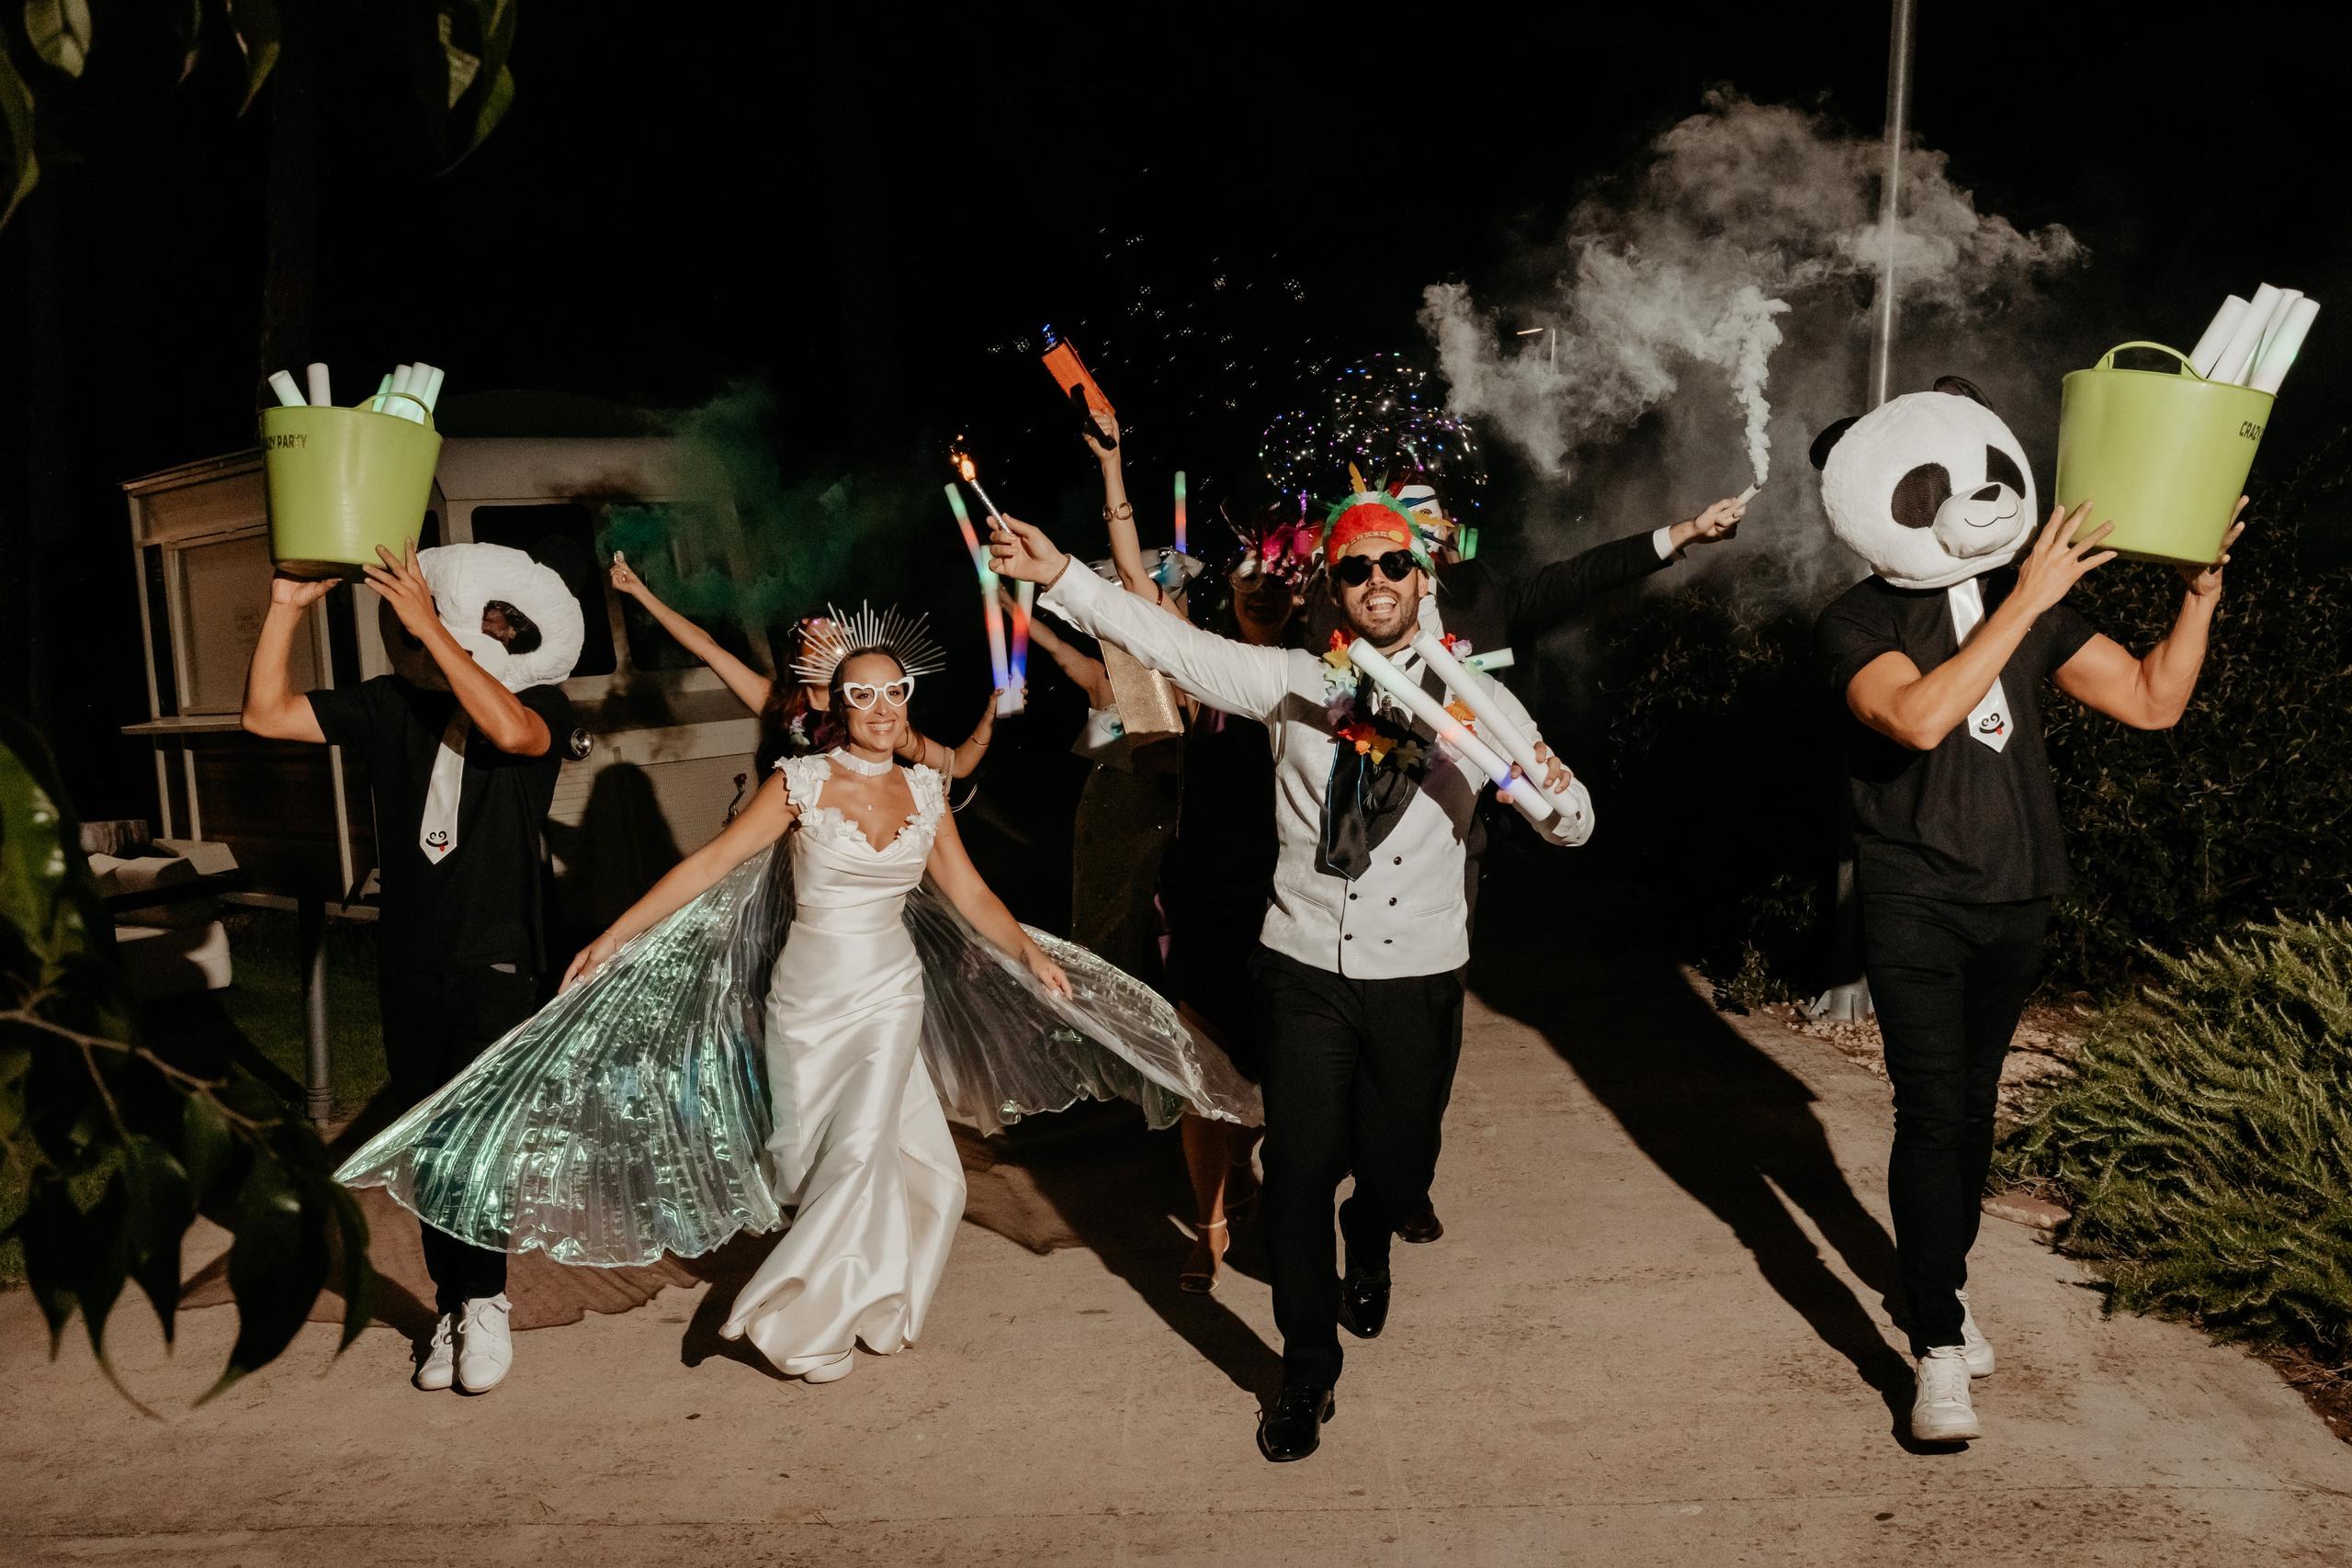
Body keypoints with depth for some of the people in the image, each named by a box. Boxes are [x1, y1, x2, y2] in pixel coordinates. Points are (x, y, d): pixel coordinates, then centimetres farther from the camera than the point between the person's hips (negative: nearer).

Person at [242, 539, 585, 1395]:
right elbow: (266, 714, 0)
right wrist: (286, 608, -9)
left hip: (496, 961, -4)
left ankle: (482, 1300, 1)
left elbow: (510, 730, -31)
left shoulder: (542, 707, -7)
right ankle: (456, 1306, 23)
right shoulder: (394, 706, 2)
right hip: (409, 962, 4)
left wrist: (430, 627, -29)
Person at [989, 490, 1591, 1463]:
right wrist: (1058, 577, -21)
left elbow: (1571, 826, -1)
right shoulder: (1293, 682, 1)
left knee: (1398, 1168, 14)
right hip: (1305, 968, 0)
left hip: (1416, 977, 1)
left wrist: (1554, 788, -25)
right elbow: (1173, 645, -10)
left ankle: (1367, 1251, 53)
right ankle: (1307, 1374, 23)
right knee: (1299, 1171, 1)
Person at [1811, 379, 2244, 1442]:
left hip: (2015, 899, 6)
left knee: (1974, 1102, 16)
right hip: (1914, 904, -5)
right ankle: (1939, 1350, -3)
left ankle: (1944, 1282, 34)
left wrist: (2202, 586, -4)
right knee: (1932, 1110, -9)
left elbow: (2153, 699, 7)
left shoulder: (2028, 599, 6)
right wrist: (2027, 601, -29)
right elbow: (1921, 717, -31)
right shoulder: (1858, 624, -11)